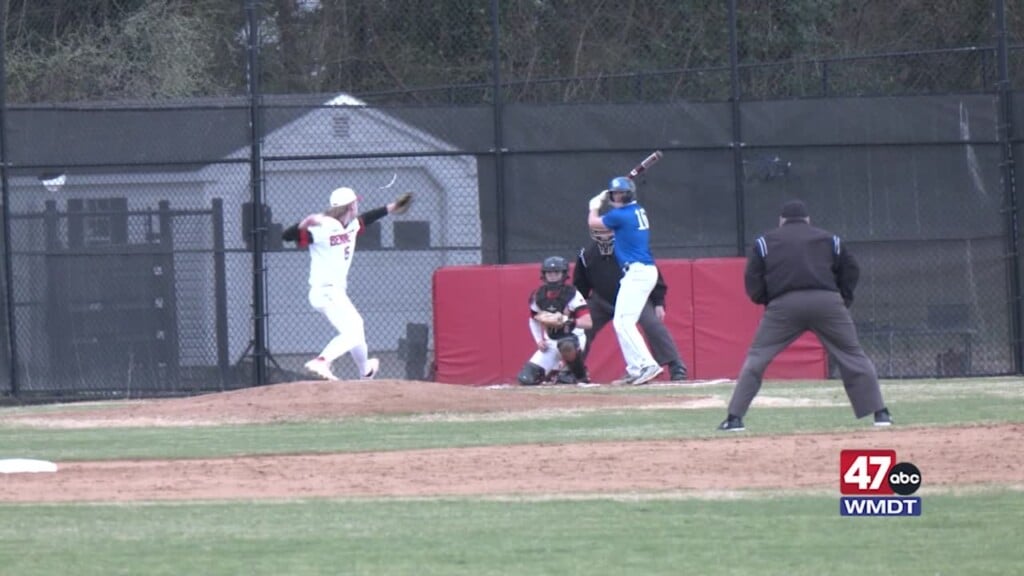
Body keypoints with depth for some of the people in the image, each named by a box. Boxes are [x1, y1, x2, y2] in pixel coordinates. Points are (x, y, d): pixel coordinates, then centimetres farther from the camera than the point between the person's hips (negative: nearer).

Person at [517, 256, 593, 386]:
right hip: (550, 342, 5)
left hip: (573, 337, -5)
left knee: (567, 345, -44)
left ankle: (580, 375, -14)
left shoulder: (572, 294, -19)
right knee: (526, 378, -10)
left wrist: (566, 321, -41)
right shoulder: (538, 296, -4)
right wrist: (539, 340, -3)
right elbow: (534, 320, 13)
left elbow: (587, 323, -26)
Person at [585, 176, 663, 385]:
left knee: (623, 322, -16)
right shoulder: (638, 211, 11)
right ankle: (635, 370, 13)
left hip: (637, 272, -10)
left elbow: (593, 222, 6)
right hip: (646, 272, 10)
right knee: (622, 322, 14)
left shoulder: (620, 215, -12)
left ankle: (647, 365, -26)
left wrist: (594, 207, 24)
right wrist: (604, 201, 27)